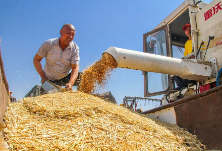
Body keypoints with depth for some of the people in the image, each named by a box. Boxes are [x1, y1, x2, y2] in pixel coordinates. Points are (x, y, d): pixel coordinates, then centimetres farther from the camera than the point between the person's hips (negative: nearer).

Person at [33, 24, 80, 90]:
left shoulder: (75, 48, -17)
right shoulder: (49, 44, -18)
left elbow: (75, 68, -23)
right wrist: (43, 77, -19)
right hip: (49, 79, -1)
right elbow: (36, 60, -11)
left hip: (65, 78, 2)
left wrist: (70, 83, -41)